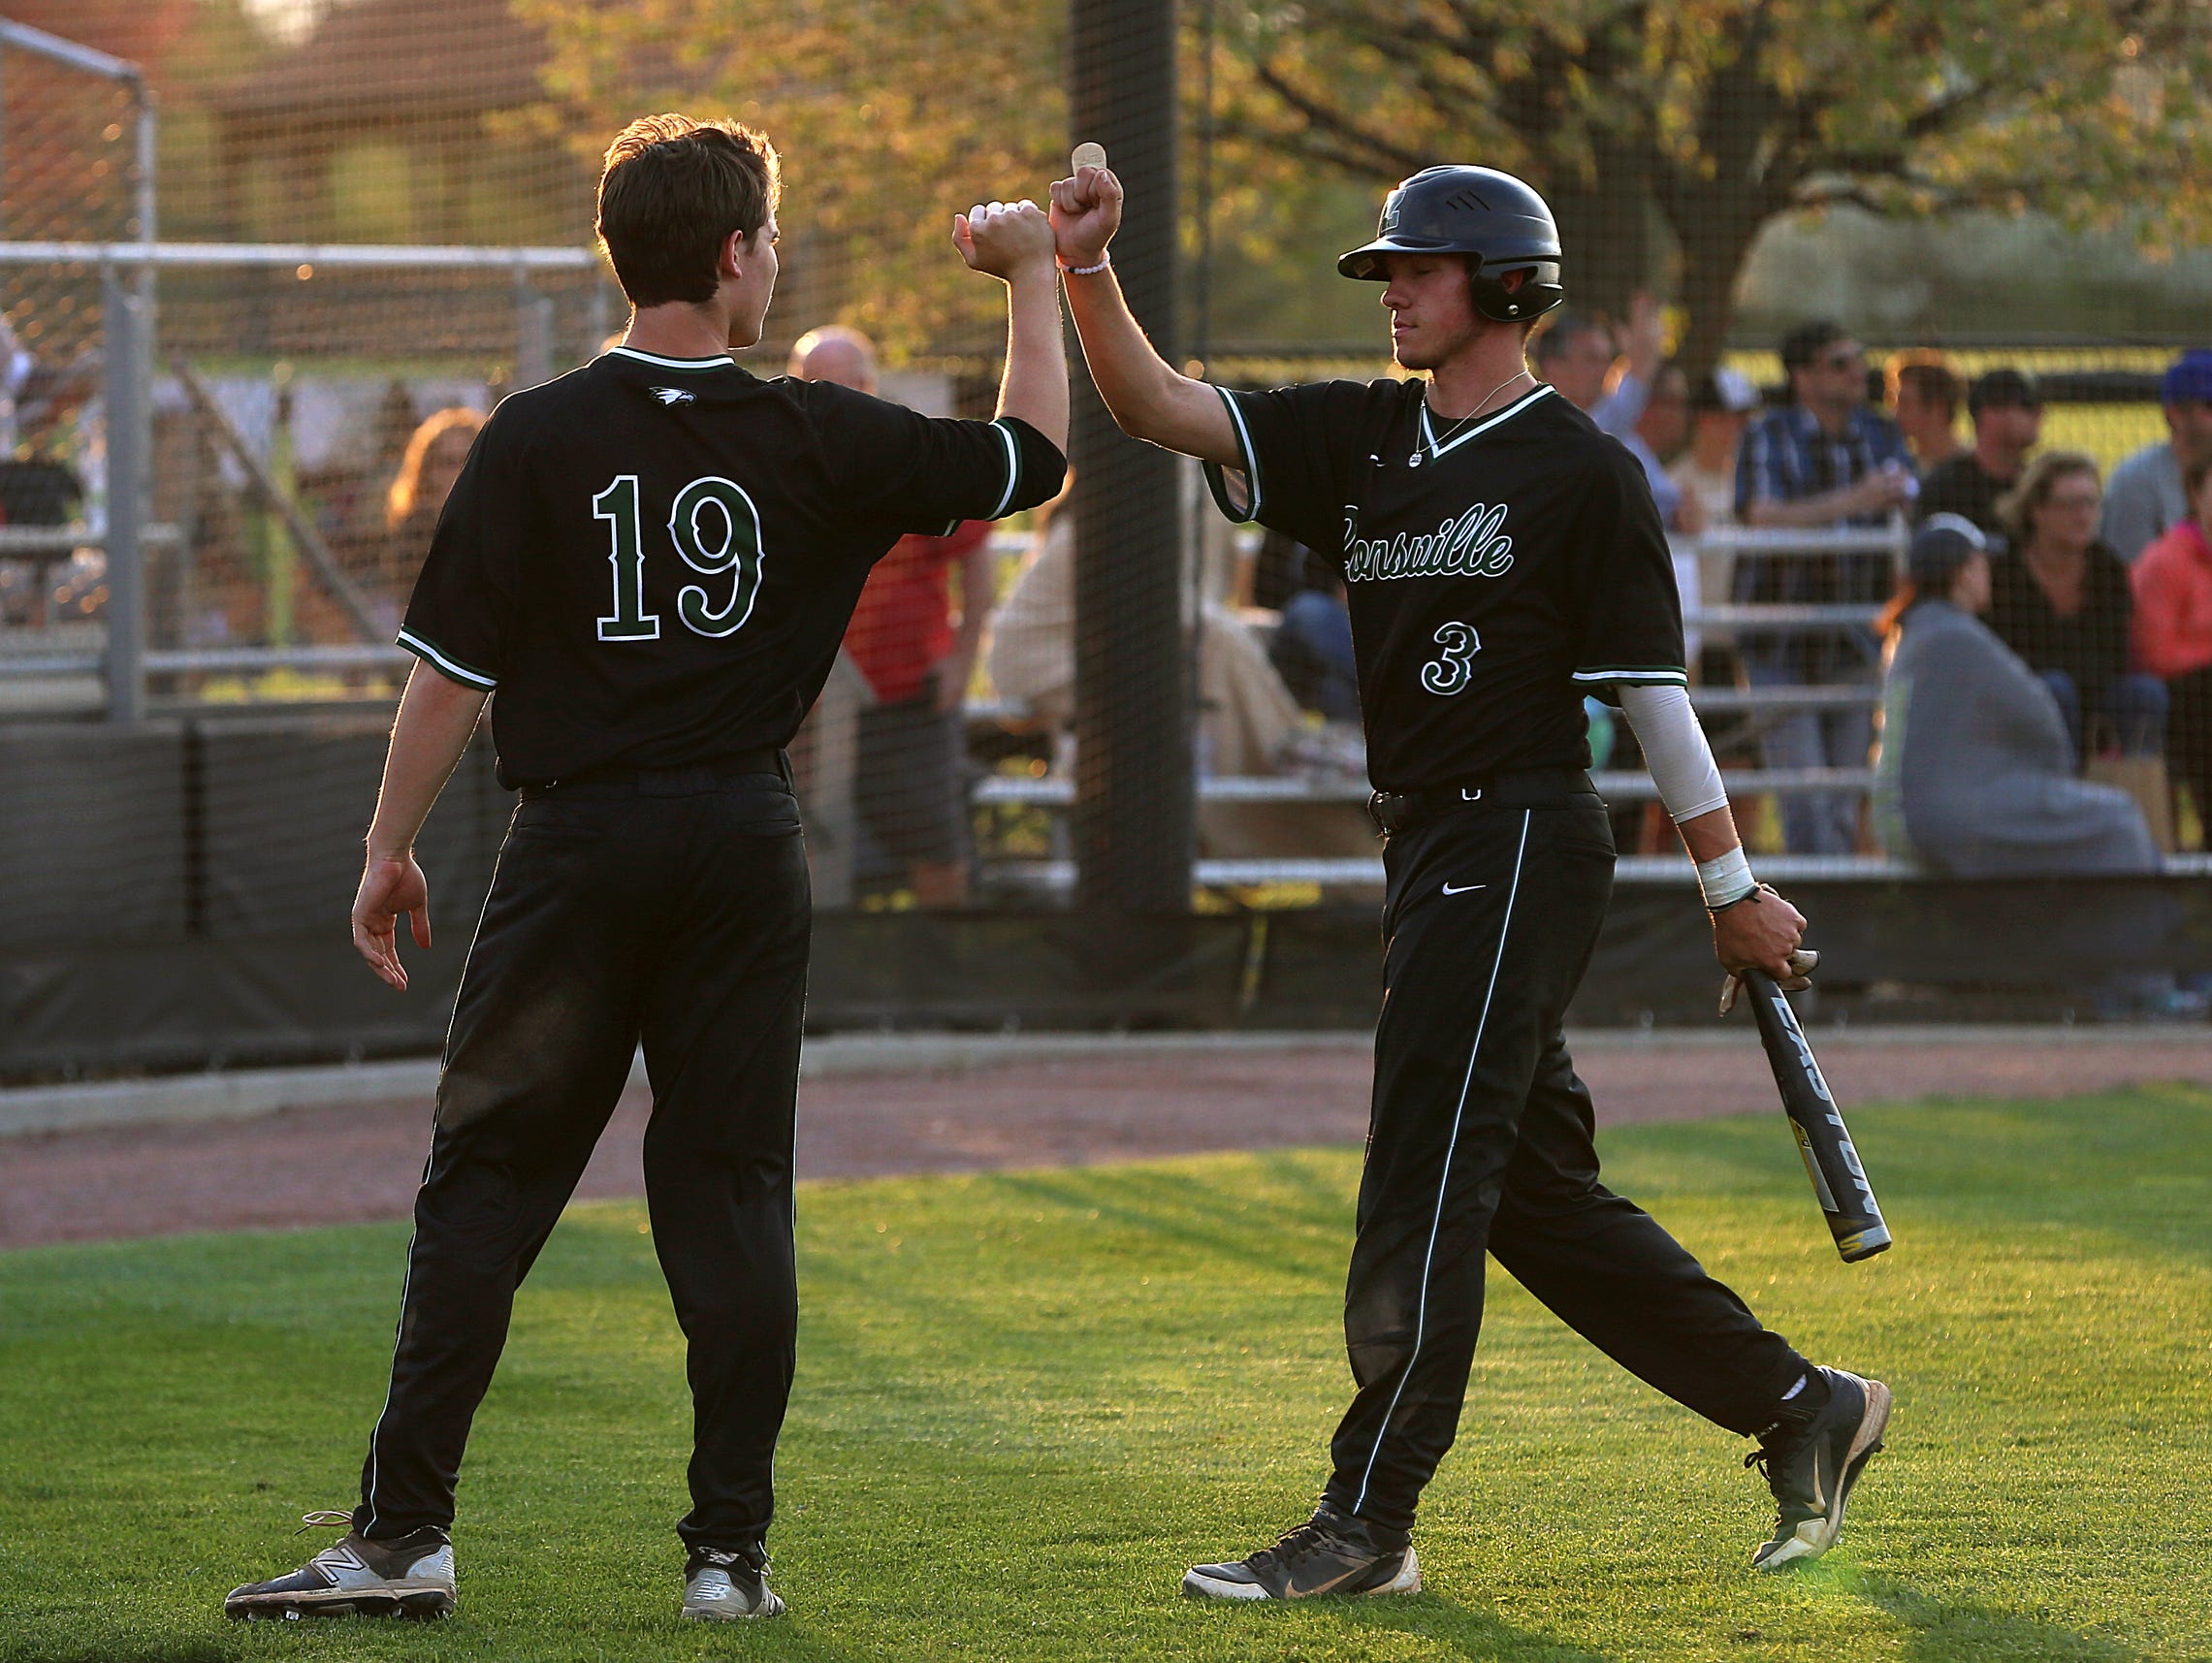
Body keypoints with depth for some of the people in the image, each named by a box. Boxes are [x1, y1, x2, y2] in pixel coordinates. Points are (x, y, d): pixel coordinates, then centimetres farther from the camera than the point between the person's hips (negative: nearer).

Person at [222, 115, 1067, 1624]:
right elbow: (1031, 458, 9)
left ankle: (405, 1533, 1)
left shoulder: (537, 441, -6)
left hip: (580, 842, -1)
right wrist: (1030, 277, 23)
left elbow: (452, 671, -6)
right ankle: (731, 1548, 3)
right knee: (732, 1191, 6)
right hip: (745, 845, 1)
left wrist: (392, 849, 4)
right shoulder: (815, 440, -3)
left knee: (486, 1180, 4)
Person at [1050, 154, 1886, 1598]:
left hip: (1526, 841, -8)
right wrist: (1089, 270, -11)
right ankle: (1802, 1410, 21)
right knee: (1534, 1192, 11)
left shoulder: (1581, 471, -6)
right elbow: (1158, 408, 5)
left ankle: (1367, 1525, -9)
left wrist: (1735, 890, -4)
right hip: (1430, 853, 8)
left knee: (1426, 1176, -10)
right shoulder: (1364, 437, 12)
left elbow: (1655, 693, -6)